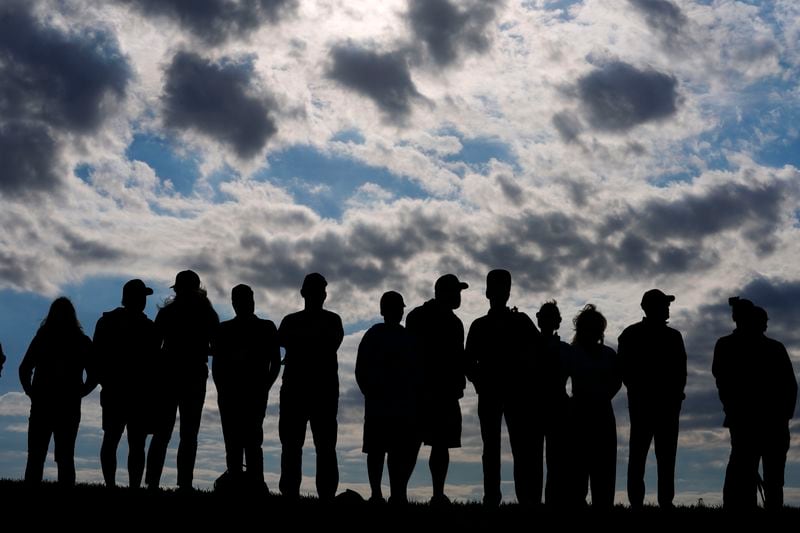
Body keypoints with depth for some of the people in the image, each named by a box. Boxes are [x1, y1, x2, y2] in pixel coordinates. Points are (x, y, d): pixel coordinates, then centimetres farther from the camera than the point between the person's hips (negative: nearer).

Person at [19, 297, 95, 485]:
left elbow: (24, 369, -4)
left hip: (42, 405, -1)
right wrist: (77, 394, 8)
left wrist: (31, 393, 7)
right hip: (69, 408, 1)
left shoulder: (42, 337, 2)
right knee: (65, 458, 4)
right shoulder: (82, 342, 5)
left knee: (35, 457, 4)